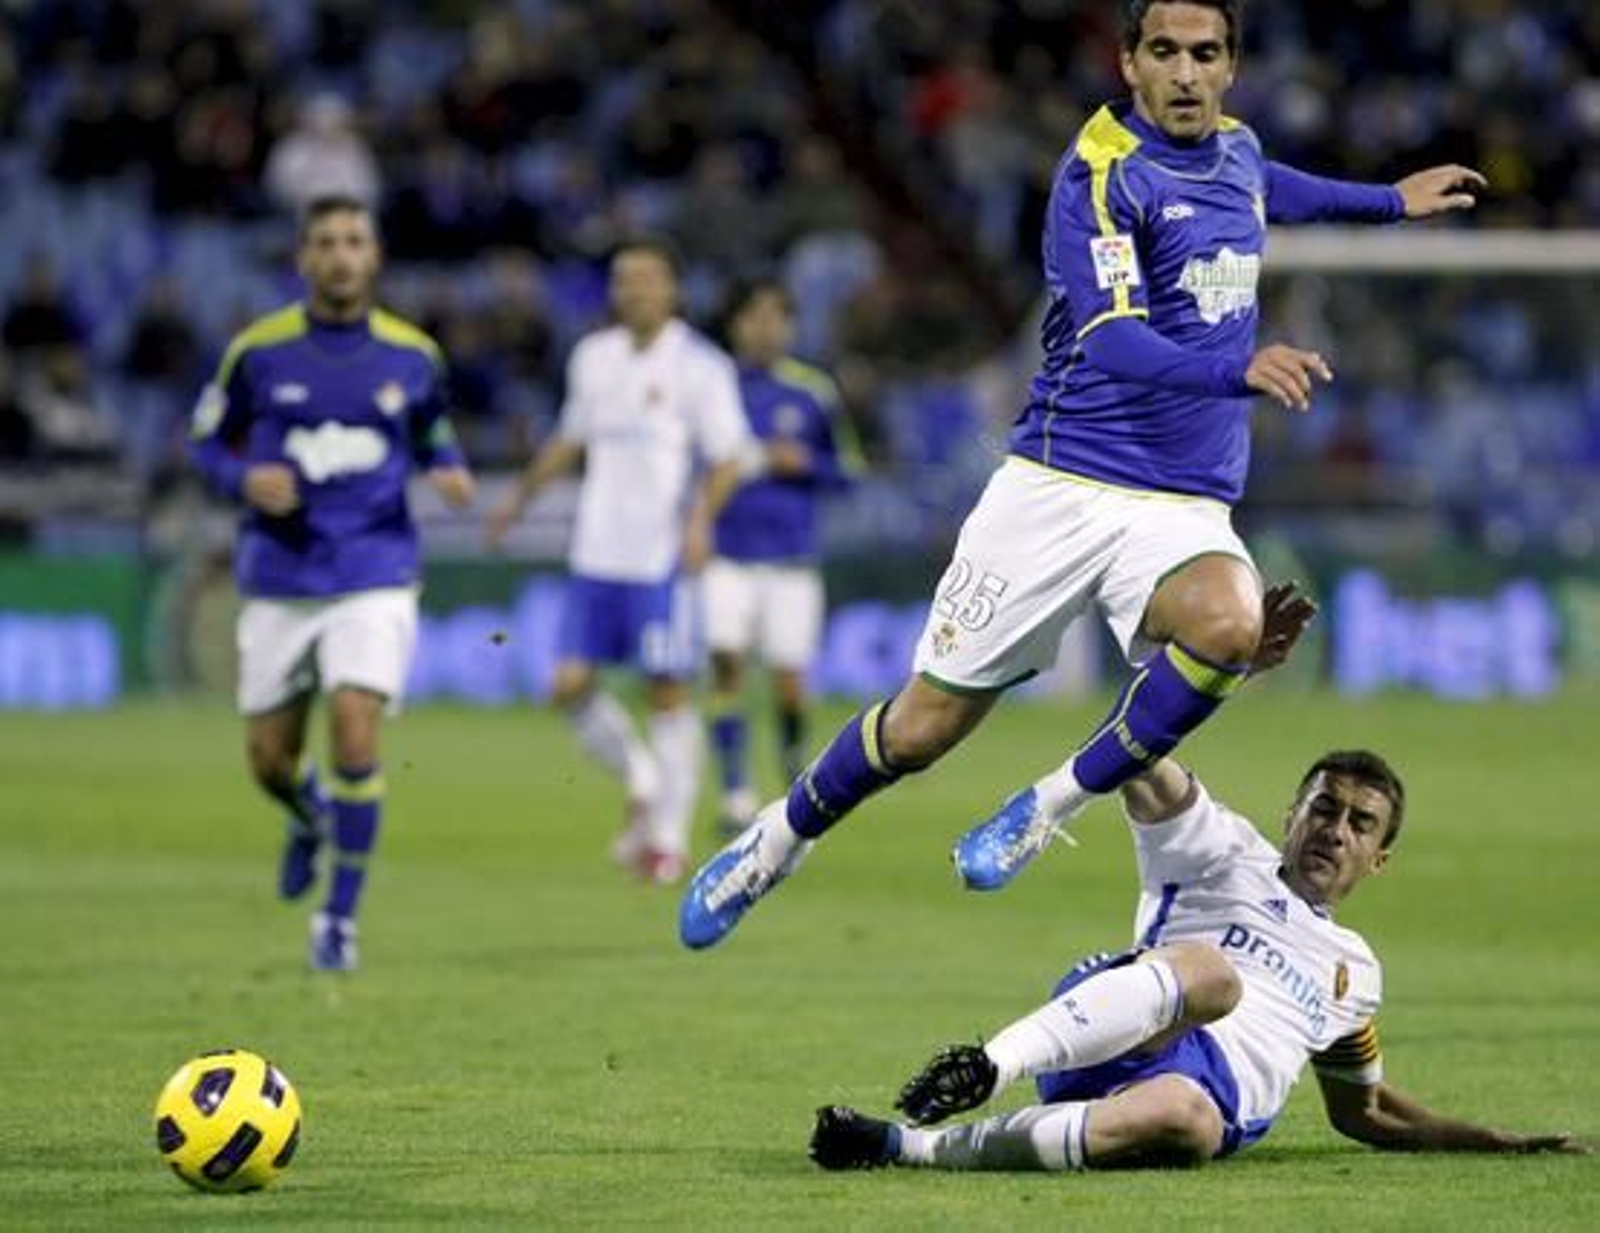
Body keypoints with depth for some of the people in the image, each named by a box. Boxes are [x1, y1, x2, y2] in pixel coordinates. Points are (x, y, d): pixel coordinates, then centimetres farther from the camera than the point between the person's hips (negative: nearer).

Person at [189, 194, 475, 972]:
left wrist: (449, 472, -7)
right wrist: (245, 479, -13)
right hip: (279, 581, 1)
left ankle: (340, 919, -4)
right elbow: (205, 441, 8)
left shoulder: (413, 356, 0)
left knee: (355, 733, -19)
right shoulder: (258, 351, -3)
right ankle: (311, 821, 46)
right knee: (269, 759, 7)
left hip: (375, 578, -1)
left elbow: (433, 438, 16)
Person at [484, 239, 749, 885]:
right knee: (570, 685, -2)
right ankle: (642, 781, 20)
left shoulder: (698, 365, -4)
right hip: (596, 556, 5)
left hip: (661, 560, -5)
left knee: (668, 692, -2)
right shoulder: (594, 357, 12)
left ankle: (669, 837, 5)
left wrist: (700, 519, -22)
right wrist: (521, 494, 27)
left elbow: (728, 459, -7)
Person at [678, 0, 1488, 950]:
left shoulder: (1235, 152, 8)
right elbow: (1113, 340, -29)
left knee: (1230, 623, -32)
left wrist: (1390, 201, 44)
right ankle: (780, 840, 33)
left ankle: (1058, 803, -12)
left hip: (1187, 511, 4)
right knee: (921, 729, 2)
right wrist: (1238, 369, -45)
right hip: (1061, 489, -4)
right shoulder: (1103, 173, -14)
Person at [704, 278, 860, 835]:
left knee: (788, 683, -1)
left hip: (791, 559, 0)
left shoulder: (813, 392, 3)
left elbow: (845, 469, 8)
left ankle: (795, 767, 29)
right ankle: (736, 793, -11)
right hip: (727, 556, 0)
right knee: (726, 664, -17)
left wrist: (802, 463, -10)